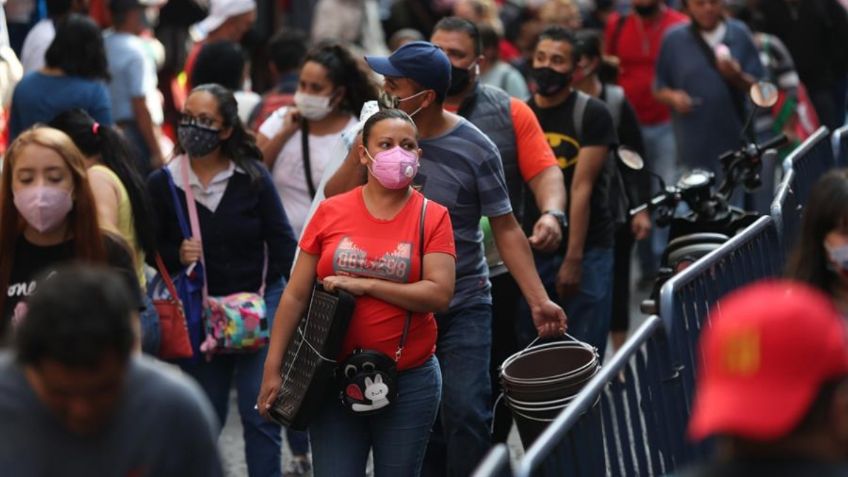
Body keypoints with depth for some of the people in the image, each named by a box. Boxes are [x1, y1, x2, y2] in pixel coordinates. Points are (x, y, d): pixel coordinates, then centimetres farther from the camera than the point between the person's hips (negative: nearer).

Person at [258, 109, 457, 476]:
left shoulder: (432, 217, -2)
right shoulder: (331, 212, 0)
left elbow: (440, 294, -14)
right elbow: (296, 296, 3)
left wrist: (364, 285, -17)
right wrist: (273, 369, 0)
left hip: (410, 382, -1)